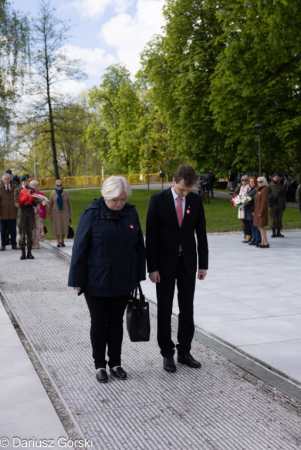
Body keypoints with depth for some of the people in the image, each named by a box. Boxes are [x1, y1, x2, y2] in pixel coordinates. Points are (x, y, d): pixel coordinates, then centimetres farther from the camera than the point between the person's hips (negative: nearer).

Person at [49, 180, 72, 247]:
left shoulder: (66, 193, 2)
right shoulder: (52, 194, 0)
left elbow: (69, 203, 5)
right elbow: (50, 204, 2)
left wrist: (70, 213, 3)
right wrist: (50, 214, -2)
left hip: (64, 212, 1)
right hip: (56, 213, -1)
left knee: (64, 227, 2)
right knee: (57, 227, 1)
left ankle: (62, 241, 14)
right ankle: (58, 242, 9)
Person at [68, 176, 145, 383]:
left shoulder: (131, 213, -2)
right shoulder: (92, 213, -13)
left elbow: (139, 245, 6)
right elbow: (80, 247, -11)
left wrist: (138, 275, 8)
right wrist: (77, 280, -9)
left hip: (123, 281, 3)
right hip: (96, 282, -3)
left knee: (116, 322, 14)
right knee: (99, 323, 9)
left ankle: (116, 363, 28)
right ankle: (100, 365, 24)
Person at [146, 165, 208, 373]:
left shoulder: (196, 200, 0)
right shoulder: (158, 200, -9)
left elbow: (201, 233, 4)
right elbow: (151, 236, -8)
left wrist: (203, 264, 1)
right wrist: (152, 267, -12)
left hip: (188, 262, 3)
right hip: (165, 263, -2)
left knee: (187, 310, 8)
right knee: (165, 311, 6)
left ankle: (184, 352, 21)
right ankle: (167, 354, 17)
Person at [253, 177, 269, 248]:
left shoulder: (265, 189, -14)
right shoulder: (259, 190, 15)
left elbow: (264, 202, -19)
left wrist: (260, 212, -21)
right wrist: (254, 211, 17)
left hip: (261, 211, -9)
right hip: (257, 211, 9)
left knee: (261, 227, -9)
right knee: (260, 227, 11)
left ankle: (266, 243, -6)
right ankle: (262, 242, 16)